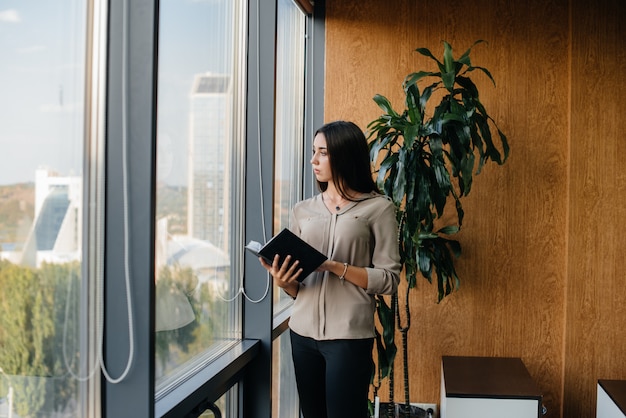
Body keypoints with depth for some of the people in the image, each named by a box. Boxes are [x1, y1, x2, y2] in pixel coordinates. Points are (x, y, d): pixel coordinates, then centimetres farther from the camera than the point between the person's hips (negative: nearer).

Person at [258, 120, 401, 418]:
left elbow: (389, 279, -7)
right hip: (303, 332, 4)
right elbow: (296, 287, 13)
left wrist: (336, 267, -17)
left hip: (349, 335, -4)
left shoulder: (378, 208, -3)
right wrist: (282, 282, -9)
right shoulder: (303, 211, 10)